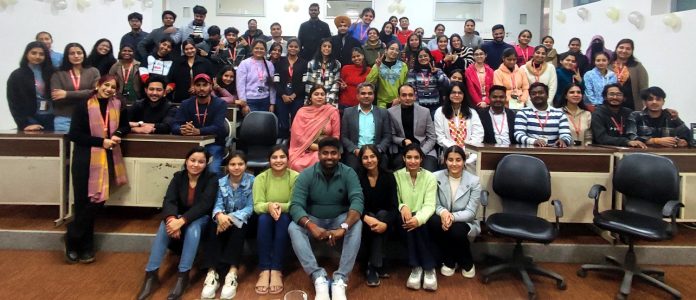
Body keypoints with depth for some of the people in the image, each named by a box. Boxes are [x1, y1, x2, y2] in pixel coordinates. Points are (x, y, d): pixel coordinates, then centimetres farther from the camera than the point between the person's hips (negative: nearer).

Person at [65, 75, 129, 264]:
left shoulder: (118, 105, 5)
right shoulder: (83, 106, -6)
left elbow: (125, 126, 18)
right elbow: (74, 134, -9)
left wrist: (118, 134, -5)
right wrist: (101, 141, -16)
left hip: (107, 160, 4)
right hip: (85, 160, -3)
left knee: (95, 203, 7)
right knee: (84, 203, -2)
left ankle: (84, 247, 20)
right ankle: (72, 243, 18)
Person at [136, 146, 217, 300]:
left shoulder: (211, 179, -12)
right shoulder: (178, 177, -4)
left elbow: (204, 204, -25)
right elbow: (168, 201, -16)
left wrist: (182, 221, -39)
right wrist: (172, 219, -40)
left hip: (201, 219, -2)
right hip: (179, 218, 3)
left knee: (193, 227, -36)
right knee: (166, 224, -29)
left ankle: (183, 276, -35)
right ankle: (151, 275, -29)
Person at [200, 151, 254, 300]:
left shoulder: (252, 181, -5)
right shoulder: (221, 182, 5)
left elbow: (250, 207, -13)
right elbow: (218, 204, -8)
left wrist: (232, 218, -30)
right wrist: (220, 215, -34)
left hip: (242, 220, -2)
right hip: (224, 218, 2)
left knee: (237, 228, -36)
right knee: (213, 227, -31)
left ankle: (232, 274, -46)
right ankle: (212, 272, -43)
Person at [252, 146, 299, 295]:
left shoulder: (295, 177, -10)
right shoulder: (261, 178, -5)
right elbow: (257, 206, -14)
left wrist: (281, 206, -37)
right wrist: (269, 206, -37)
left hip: (288, 220, -1)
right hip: (266, 222, 1)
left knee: (283, 218, -34)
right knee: (264, 218, -32)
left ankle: (277, 271, -34)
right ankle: (264, 270, -35)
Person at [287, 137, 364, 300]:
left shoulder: (348, 173, -12)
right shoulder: (306, 175, -12)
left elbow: (357, 201, -25)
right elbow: (296, 205, -20)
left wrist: (343, 227, -43)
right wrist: (312, 226, -41)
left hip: (340, 219, 0)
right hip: (313, 220, 1)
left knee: (357, 225, -32)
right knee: (293, 228, -30)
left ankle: (340, 280, -33)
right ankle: (319, 278, -36)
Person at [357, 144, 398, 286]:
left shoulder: (388, 176, -10)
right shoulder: (357, 177, -11)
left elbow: (394, 206, -15)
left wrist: (386, 223, -35)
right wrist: (367, 218, -38)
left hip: (384, 217, 0)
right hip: (364, 217, 0)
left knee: (382, 214, -32)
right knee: (370, 221, -32)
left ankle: (373, 266, -30)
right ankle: (379, 264, -20)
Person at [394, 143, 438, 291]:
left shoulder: (430, 177, -1)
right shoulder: (396, 176, 2)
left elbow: (429, 205, -12)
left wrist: (418, 219, -33)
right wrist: (402, 206, -28)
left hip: (422, 220, 0)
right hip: (405, 220, 1)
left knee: (418, 224, -34)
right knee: (407, 219, -33)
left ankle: (428, 268, -21)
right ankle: (417, 267, -24)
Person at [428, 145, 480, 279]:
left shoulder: (474, 181, -9)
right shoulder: (436, 177, -6)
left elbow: (471, 212, -13)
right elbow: (433, 204, -6)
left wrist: (453, 217, -32)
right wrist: (443, 212, -31)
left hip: (465, 224, -1)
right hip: (442, 221, 1)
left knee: (457, 231, -36)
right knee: (433, 221, -33)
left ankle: (467, 263, 1)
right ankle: (449, 262, -7)